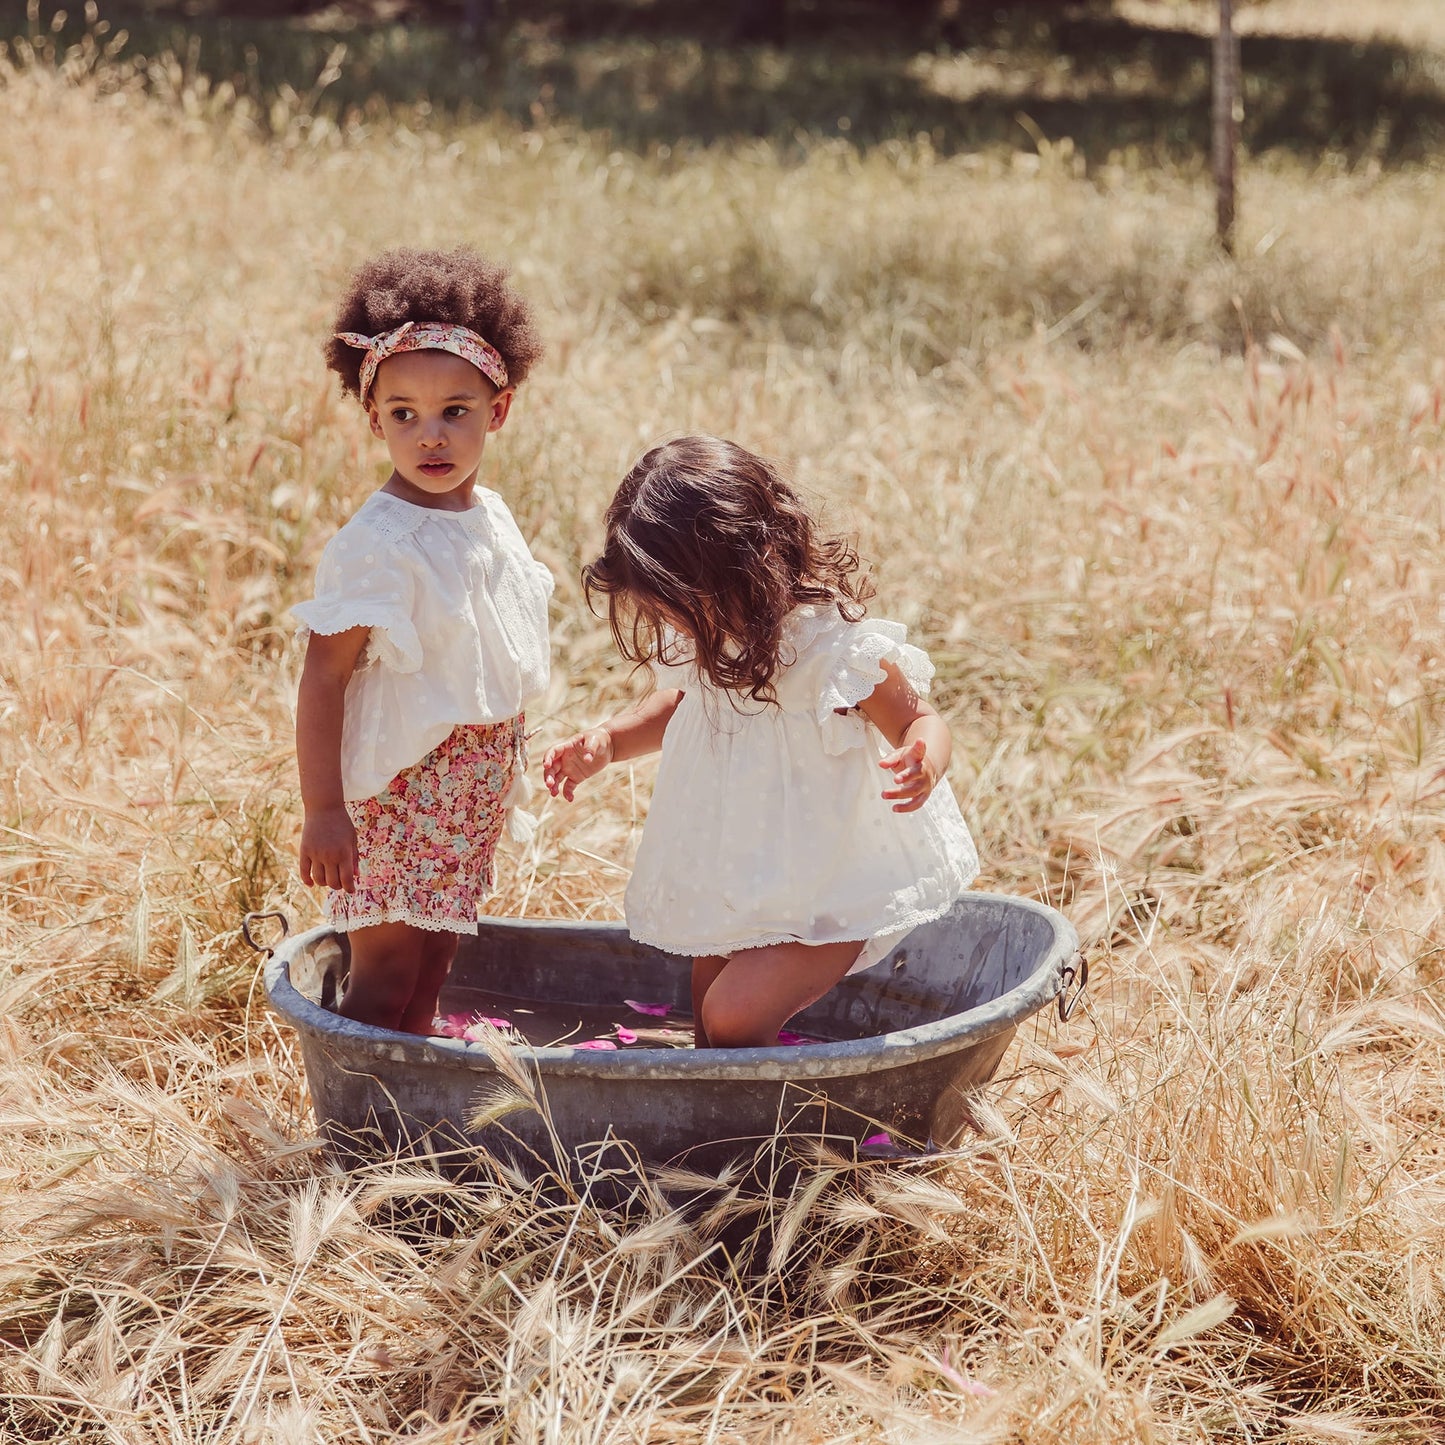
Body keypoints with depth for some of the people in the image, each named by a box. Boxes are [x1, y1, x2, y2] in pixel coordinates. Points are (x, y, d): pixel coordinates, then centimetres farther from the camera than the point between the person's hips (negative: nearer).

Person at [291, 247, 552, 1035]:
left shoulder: (489, 517, 4)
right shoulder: (377, 544, -20)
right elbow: (323, 678, -20)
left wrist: (504, 773, 21)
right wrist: (321, 810, -22)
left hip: (472, 789, 8)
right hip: (397, 790, -8)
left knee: (435, 956, 17)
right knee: (386, 971, -2)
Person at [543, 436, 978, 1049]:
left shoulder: (837, 647, -27)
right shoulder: (707, 636, -5)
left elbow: (919, 720, -16)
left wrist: (923, 767, -40)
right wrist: (608, 740, 3)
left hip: (828, 885, -8)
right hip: (736, 872, 8)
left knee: (735, 1017, -18)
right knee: (707, 1010, 20)